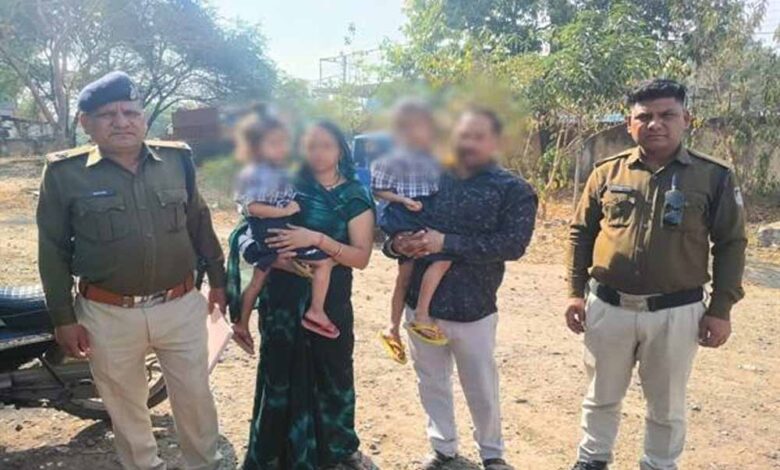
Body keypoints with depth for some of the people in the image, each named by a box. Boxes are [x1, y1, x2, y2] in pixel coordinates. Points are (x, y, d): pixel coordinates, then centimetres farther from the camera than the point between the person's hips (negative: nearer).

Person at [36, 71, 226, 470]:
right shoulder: (64, 173, -6)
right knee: (125, 407, 17)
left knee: (195, 398, 14)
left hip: (181, 307, 1)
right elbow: (53, 252, 0)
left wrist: (217, 280, 11)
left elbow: (200, 223, 9)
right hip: (108, 316, -1)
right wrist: (63, 318, 0)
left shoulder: (176, 159, 0)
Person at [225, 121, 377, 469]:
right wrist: (276, 249, -11)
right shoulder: (289, 185, 3)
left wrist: (317, 239, -24)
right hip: (283, 297, 2)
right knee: (280, 375, 9)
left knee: (333, 373, 10)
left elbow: (361, 257, -11)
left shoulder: (355, 197, -3)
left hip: (330, 300, -1)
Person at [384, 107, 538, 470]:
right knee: (432, 383, 19)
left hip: (473, 309, -3)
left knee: (482, 389, 14)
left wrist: (447, 242, -24)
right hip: (420, 304, 4)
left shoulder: (513, 190, -6)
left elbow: (513, 244, -19)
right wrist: (396, 244, -17)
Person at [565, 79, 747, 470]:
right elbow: (581, 234, 7)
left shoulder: (714, 176, -4)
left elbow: (730, 244, 0)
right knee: (601, 396, 19)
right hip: (607, 307, 2)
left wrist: (720, 309, -3)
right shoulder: (607, 172, 0)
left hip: (676, 312, -1)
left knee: (667, 406, 16)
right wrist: (576, 291, 3)